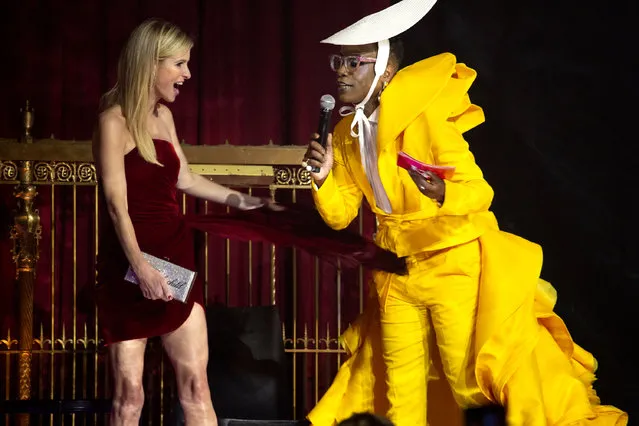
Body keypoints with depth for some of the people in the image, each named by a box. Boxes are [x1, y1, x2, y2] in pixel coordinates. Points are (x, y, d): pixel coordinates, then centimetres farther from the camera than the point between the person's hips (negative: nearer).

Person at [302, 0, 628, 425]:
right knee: (400, 389, 12)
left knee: (468, 378, -6)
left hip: (455, 265, -7)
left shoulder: (423, 117, -20)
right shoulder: (346, 132, 1)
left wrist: (443, 194, -46)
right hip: (396, 272, 7)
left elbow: (479, 192, -25)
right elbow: (340, 214, 6)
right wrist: (323, 179, -14)